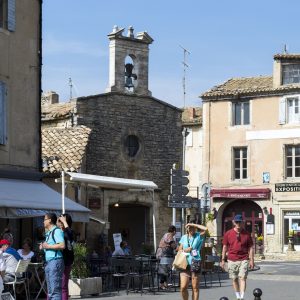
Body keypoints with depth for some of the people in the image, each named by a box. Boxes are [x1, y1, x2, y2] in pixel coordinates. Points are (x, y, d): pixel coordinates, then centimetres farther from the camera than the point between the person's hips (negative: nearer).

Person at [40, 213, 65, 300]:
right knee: (50, 290, 13)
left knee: (55, 289, -12)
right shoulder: (49, 233, 21)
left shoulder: (57, 231, -10)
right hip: (48, 262, 11)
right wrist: (43, 246, 13)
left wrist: (48, 246, -14)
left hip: (55, 261, -11)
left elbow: (62, 245, -22)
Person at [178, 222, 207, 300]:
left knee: (195, 288, 1)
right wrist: (184, 250, -3)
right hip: (185, 264, 2)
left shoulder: (199, 236, 3)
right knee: (183, 287, -6)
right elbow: (179, 249, 18)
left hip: (195, 263, -2)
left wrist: (193, 224, -11)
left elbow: (205, 229, -16)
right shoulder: (184, 237, 13)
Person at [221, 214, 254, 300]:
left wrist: (251, 260, 0)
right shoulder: (228, 234, 3)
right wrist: (223, 259, 7)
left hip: (243, 260, -2)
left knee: (242, 278, -11)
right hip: (232, 260, 2)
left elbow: (250, 248, 5)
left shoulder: (246, 234, 2)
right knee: (234, 279, 8)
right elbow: (225, 247, 8)